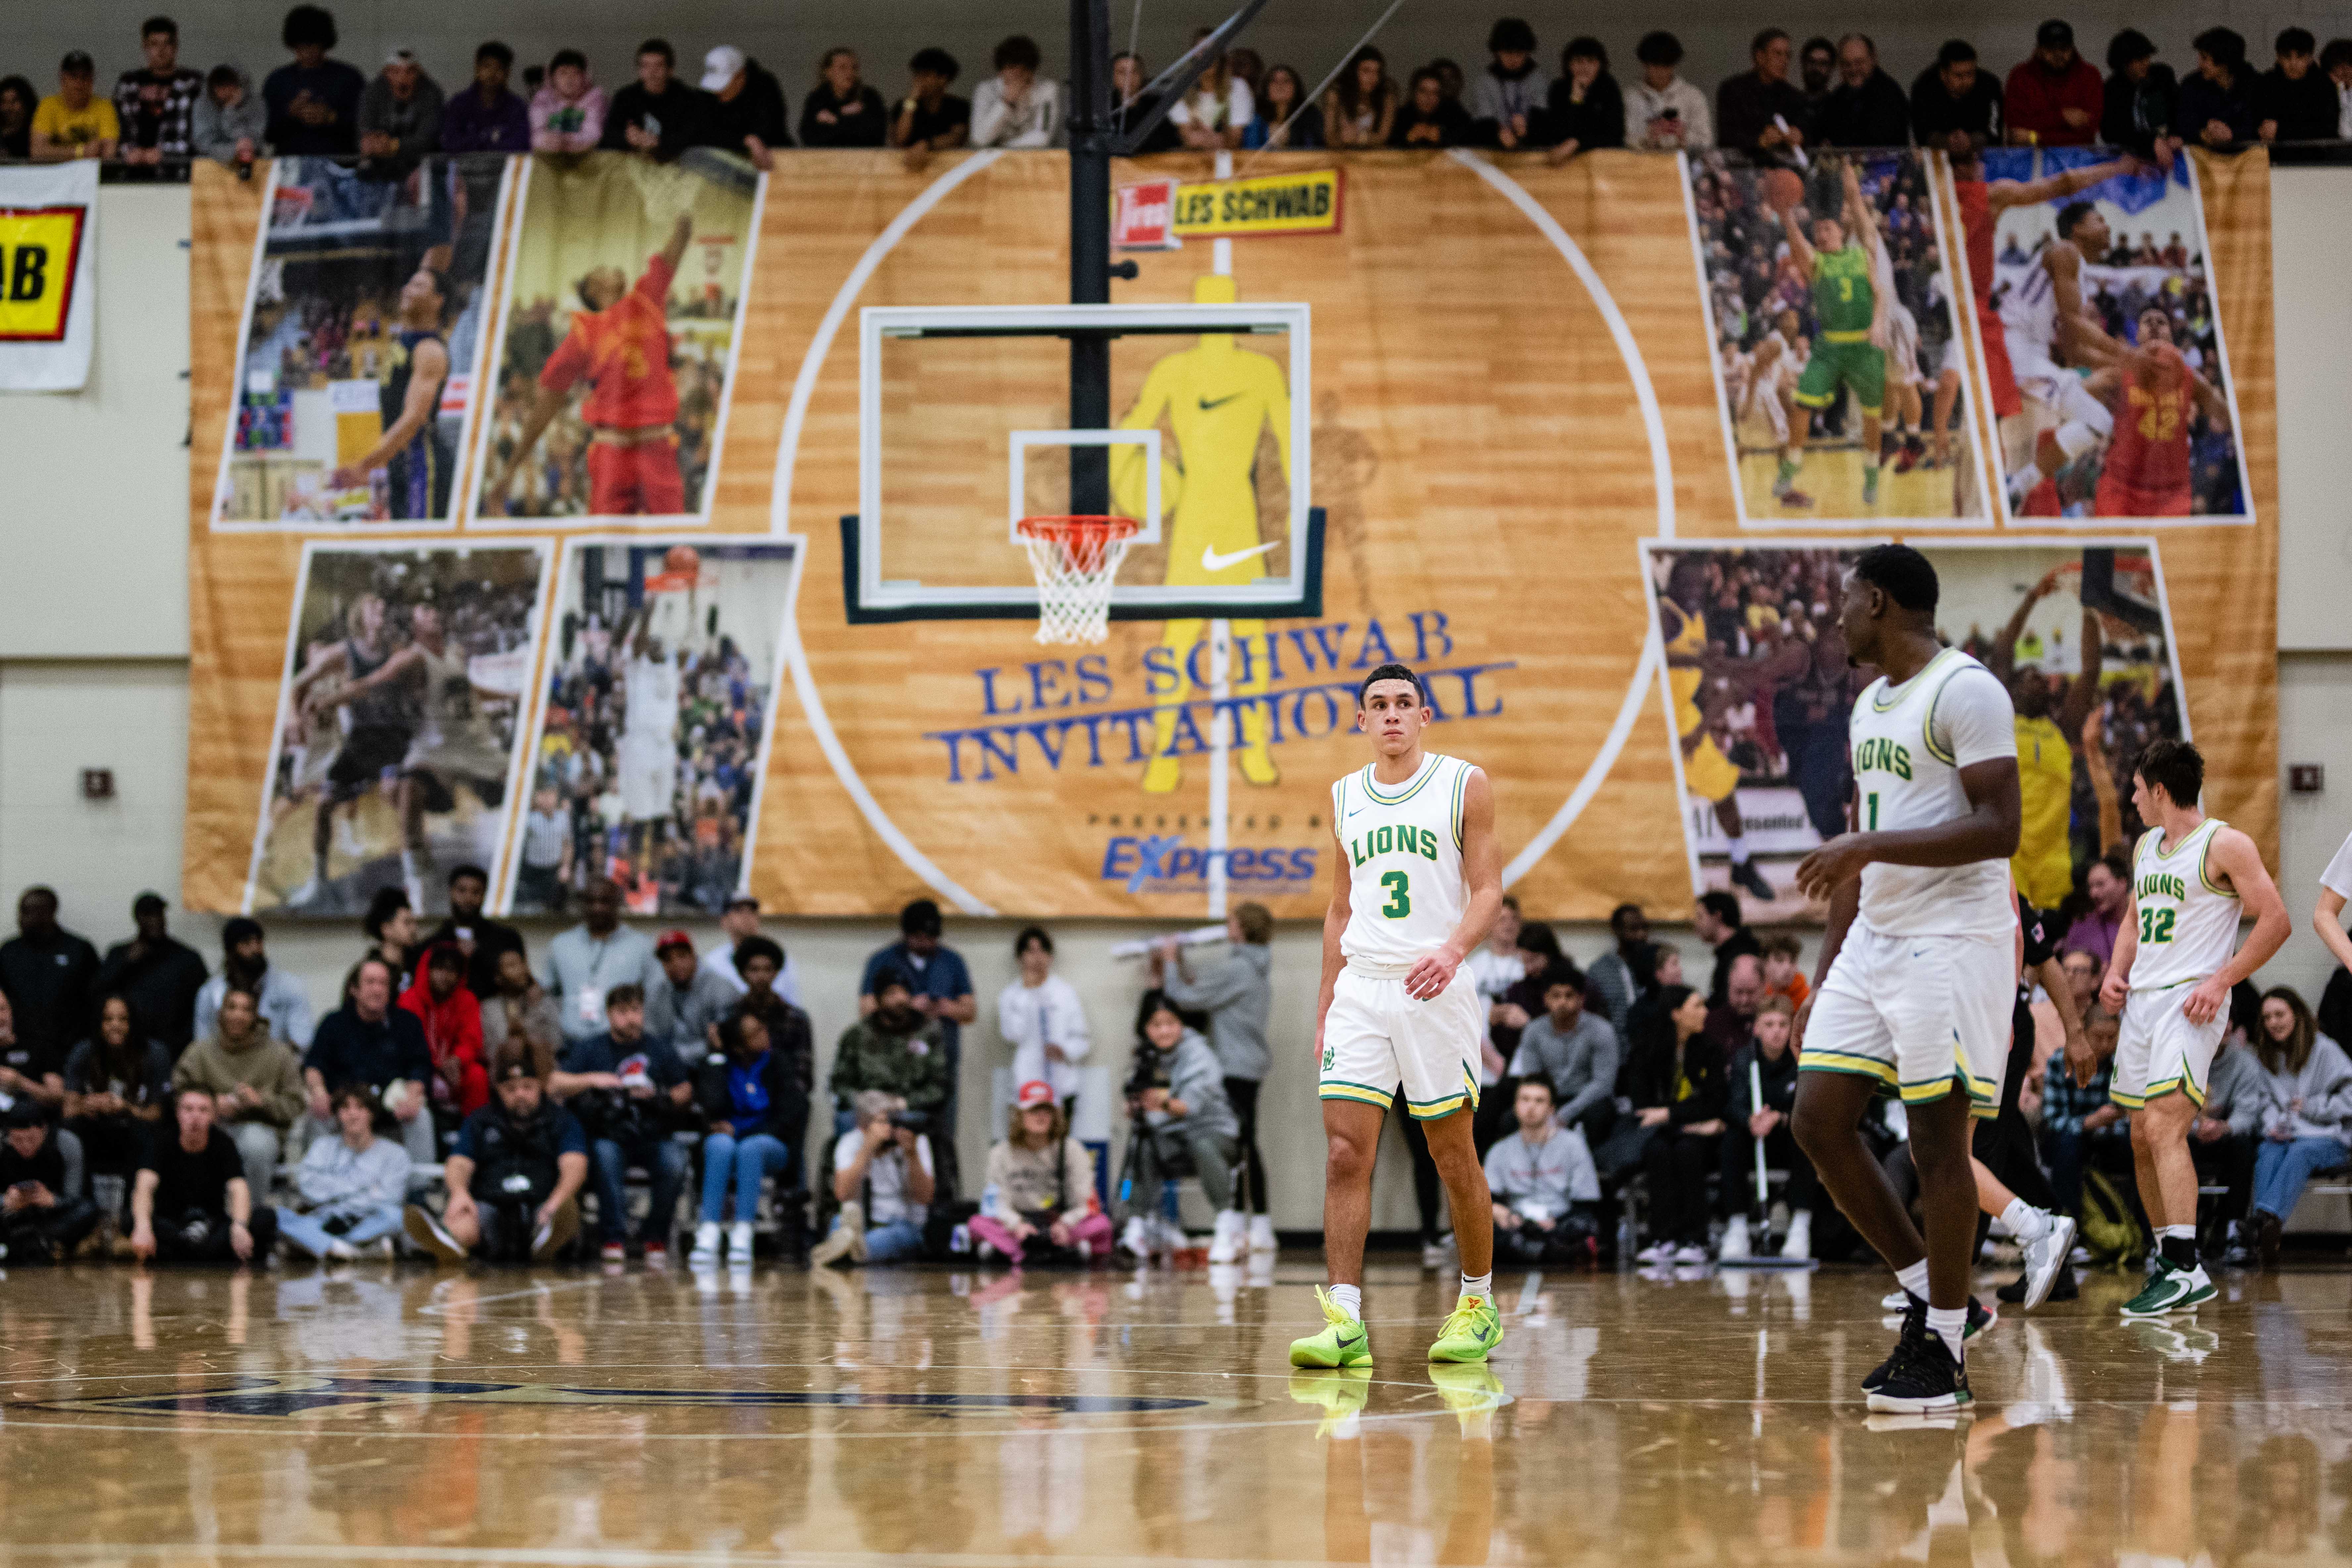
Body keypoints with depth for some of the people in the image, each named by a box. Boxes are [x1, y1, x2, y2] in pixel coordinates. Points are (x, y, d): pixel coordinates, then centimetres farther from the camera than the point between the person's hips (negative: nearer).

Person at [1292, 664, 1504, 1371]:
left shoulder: (1463, 785, 0)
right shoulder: (1345, 798, 13)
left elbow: (1488, 889, -4)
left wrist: (1452, 950, -23)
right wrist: (1324, 1008, 16)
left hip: (1434, 992, -3)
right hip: (1361, 989, 3)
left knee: (1454, 1155, 3)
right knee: (1345, 1153, -8)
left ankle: (1478, 1305, 18)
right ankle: (1345, 1320, -12)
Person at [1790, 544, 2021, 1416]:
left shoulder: (1965, 691, -12)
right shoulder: (1870, 704, 17)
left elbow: (1999, 829, -20)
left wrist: (1871, 845, -24)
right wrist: (1824, 976, 19)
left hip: (1952, 942, -9)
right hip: (1873, 942, 9)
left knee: (1937, 1139, -6)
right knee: (1819, 1121, 3)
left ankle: (1943, 1353, 1)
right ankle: (1925, 1290, 16)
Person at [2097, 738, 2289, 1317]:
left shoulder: (2225, 846, -8)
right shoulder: (2147, 846, 17)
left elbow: (2276, 921, -10)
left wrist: (2221, 982, -17)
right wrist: (2116, 973, 9)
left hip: (2191, 1003, -9)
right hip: (2141, 1002, 9)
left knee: (2164, 1126, -21)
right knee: (2142, 1139, 9)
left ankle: (2187, 1270, -27)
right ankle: (2168, 1259, 20)